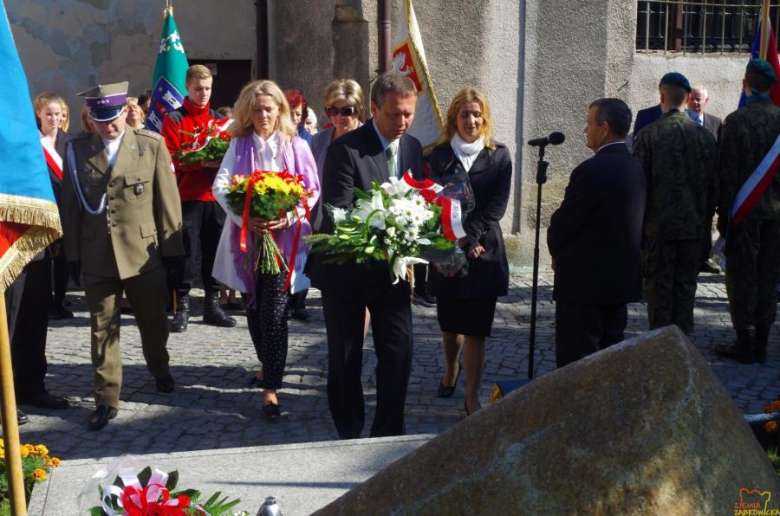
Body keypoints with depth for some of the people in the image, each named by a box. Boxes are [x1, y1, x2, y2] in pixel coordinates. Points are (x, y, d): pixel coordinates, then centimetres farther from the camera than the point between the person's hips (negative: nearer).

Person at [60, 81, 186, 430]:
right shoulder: (77, 149, 2)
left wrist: (173, 250, -1)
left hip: (145, 254, 0)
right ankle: (106, 399, 15)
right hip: (96, 257, 1)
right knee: (102, 329, 6)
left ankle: (160, 370, 43)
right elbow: (69, 205, 4)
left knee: (153, 320, 16)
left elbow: (168, 201, -1)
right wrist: (73, 255, 2)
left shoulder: (151, 145, -2)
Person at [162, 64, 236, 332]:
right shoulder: (174, 120, 1)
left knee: (214, 250, 7)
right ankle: (182, 306, 5)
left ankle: (212, 304, 16)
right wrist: (202, 162, -20)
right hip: (186, 196, -4)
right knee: (185, 250, -2)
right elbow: (170, 159, -8)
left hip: (215, 196, 4)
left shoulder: (220, 119, 15)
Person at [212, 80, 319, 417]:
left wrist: (287, 218, -18)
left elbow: (311, 190, 0)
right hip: (246, 236, 3)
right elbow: (220, 187, -3)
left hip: (284, 237, -3)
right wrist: (246, 218, -19)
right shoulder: (239, 146, 7)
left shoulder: (296, 146, 2)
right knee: (254, 307, 14)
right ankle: (269, 364, 37)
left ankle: (271, 387, -6)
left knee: (274, 312, -9)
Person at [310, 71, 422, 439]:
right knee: (345, 357, 9)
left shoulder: (413, 148, 4)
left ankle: (388, 433, 17)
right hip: (347, 269, -4)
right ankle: (350, 434, 26)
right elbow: (337, 214, -22)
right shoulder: (345, 149, -16)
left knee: (399, 352, 3)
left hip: (392, 269, 5)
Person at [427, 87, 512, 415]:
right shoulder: (440, 155, 4)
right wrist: (456, 240, -14)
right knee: (449, 324, 14)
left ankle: (472, 398, 4)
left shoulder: (499, 156, 2)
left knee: (476, 329, -3)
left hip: (484, 253, -1)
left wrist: (469, 237, -15)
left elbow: (497, 205, -5)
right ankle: (451, 369, 42)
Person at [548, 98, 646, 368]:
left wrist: (557, 254, 7)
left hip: (584, 283, -8)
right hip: (622, 280, 9)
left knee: (574, 366, 0)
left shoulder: (591, 171, -20)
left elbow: (562, 224, -15)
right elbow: (634, 224, 11)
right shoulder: (636, 168, 7)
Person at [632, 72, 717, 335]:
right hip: (693, 225, 3)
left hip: (658, 225, -3)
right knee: (686, 284, 11)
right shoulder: (705, 136, 1)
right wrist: (704, 219, 16)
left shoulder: (649, 134, -10)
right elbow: (713, 185, 5)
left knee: (659, 285, 5)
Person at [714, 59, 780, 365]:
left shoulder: (737, 121, -13)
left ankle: (745, 344, 8)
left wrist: (723, 214, -6)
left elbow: (727, 173, -13)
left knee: (742, 278, 4)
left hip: (746, 211, -4)